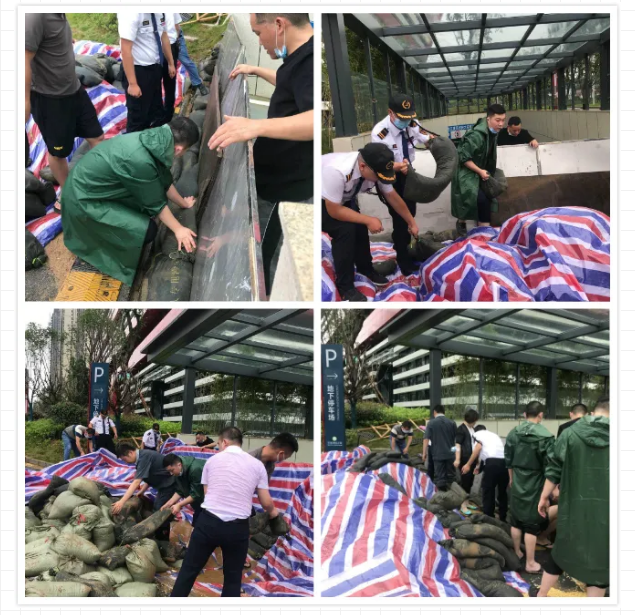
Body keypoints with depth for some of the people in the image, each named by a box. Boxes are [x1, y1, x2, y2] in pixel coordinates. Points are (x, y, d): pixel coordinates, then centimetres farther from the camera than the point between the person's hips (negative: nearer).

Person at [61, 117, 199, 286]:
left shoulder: (151, 141, -6)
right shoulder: (141, 162, -32)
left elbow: (164, 180, 12)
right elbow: (156, 203, -16)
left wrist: (182, 202, 25)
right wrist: (178, 229, -4)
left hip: (86, 183, 9)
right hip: (84, 199, -9)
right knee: (147, 231, -13)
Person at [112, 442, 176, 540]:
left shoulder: (144, 457, -25)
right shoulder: (142, 456, 5)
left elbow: (136, 482, -32)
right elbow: (150, 477, 14)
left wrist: (122, 502, -36)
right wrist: (142, 492, 6)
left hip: (170, 485, -11)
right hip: (165, 485, 11)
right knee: (156, 510, 20)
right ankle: (159, 539, 32)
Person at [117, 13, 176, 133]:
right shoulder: (131, 13, -27)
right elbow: (125, 49, -26)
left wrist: (171, 63, 19)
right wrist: (132, 83, -26)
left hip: (155, 67, 7)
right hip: (138, 70, -7)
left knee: (156, 112, 23)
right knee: (138, 118, 7)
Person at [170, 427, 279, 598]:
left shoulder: (212, 460, 6)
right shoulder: (256, 464, 4)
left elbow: (206, 492, 14)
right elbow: (266, 502, 6)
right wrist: (272, 512, 29)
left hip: (208, 522, 0)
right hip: (237, 527, 0)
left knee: (189, 569, 13)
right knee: (233, 578, 14)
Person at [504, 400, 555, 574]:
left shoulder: (513, 433, 0)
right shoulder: (545, 436, -18)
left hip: (517, 485, 5)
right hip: (535, 486, -5)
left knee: (516, 521, 18)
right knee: (532, 525, 2)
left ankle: (517, 553, 32)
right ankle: (530, 563, 9)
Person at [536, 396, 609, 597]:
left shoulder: (571, 433, -1)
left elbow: (554, 470, 2)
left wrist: (544, 497, 12)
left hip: (574, 506, 2)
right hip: (604, 509, -2)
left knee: (561, 552, 18)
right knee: (599, 559, 8)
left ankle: (541, 596, 29)